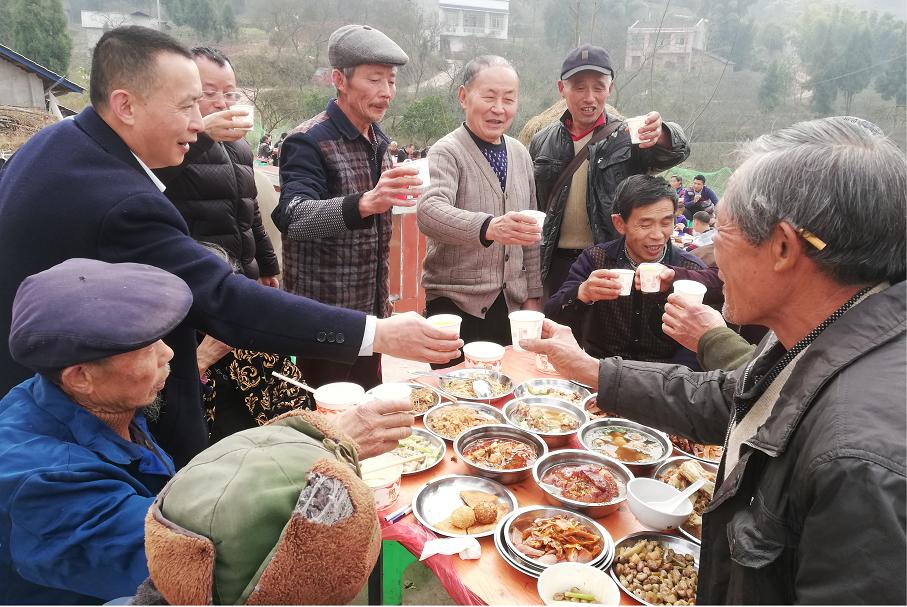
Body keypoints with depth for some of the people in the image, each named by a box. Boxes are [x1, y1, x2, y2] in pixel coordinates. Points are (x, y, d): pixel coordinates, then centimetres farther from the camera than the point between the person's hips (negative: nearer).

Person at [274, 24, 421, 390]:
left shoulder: (377, 141, 9)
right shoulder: (309, 142, -14)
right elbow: (292, 217, -32)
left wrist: (382, 311, 16)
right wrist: (365, 203, -49)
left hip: (368, 315, 7)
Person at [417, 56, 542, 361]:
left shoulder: (520, 154, 11)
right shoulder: (447, 152, -8)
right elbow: (429, 211, -28)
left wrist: (533, 295, 11)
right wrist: (488, 227, -45)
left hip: (510, 303, 6)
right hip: (456, 303, -5)